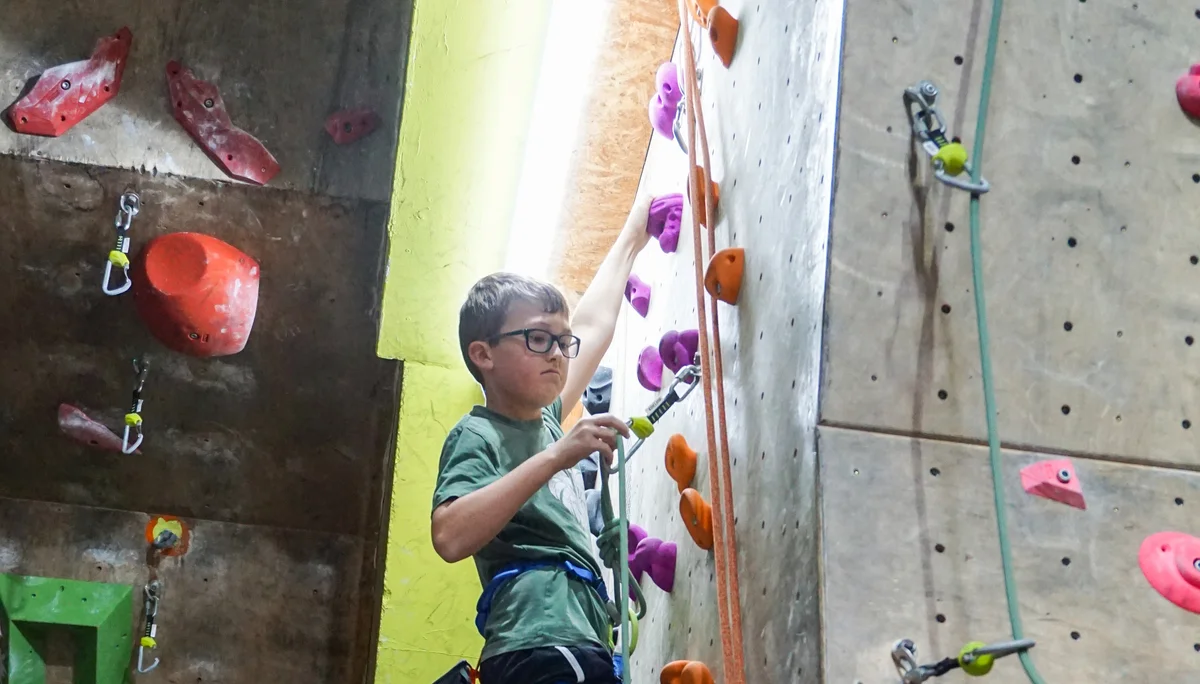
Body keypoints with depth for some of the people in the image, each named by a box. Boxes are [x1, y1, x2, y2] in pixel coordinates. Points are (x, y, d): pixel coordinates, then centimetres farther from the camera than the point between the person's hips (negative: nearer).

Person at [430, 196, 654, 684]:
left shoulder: (545, 421, 24)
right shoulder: (477, 436, -2)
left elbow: (592, 325, 38)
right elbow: (450, 537, -21)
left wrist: (631, 238, 49)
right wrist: (555, 457, -21)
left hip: (577, 641, 9)